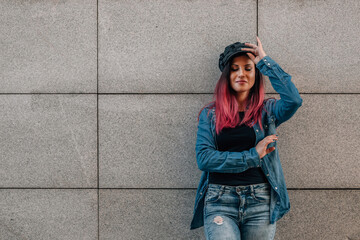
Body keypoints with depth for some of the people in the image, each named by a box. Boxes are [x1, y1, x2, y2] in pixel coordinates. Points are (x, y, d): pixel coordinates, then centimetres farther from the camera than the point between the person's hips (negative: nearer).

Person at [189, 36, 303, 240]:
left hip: (260, 201, 1)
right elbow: (203, 158, -2)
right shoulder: (210, 114, 10)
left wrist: (265, 61, -3)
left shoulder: (268, 111, 10)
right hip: (220, 201, -1)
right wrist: (252, 156, -7)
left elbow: (294, 100, -12)